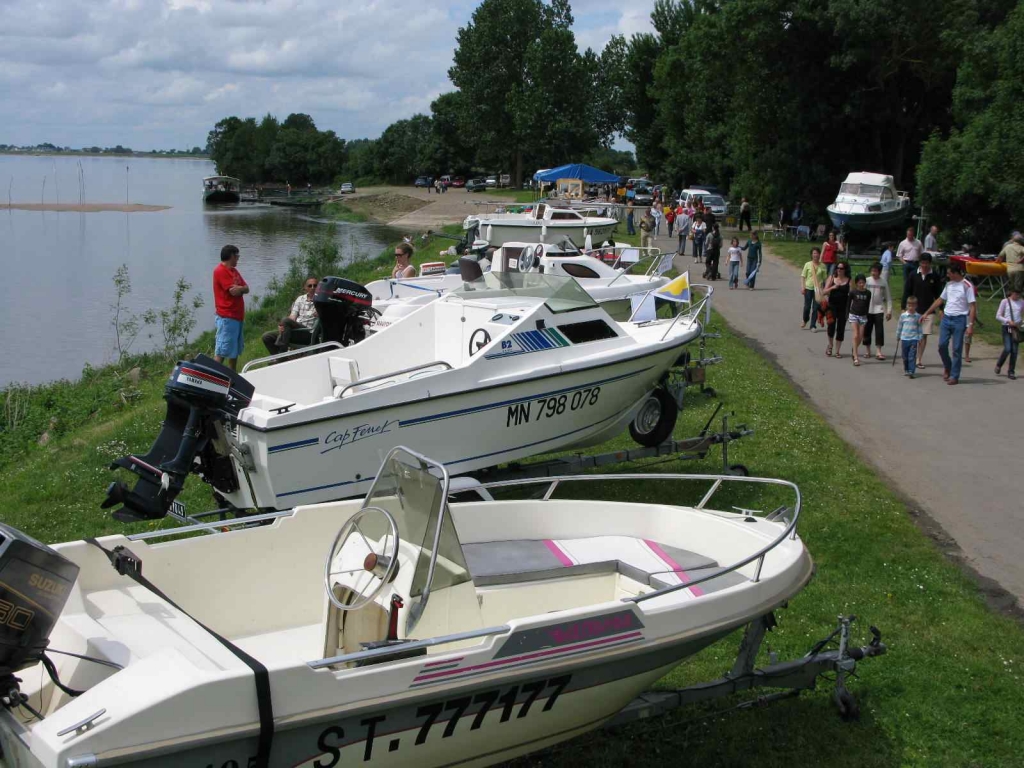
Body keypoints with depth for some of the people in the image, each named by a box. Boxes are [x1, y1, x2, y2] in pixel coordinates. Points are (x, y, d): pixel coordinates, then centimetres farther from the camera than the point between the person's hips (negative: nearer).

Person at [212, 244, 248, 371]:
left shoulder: (234, 271, 18)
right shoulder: (220, 271, -12)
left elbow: (246, 289, 8)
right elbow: (234, 291, -20)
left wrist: (239, 288, -12)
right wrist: (241, 287, 0)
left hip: (237, 316, 10)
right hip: (227, 317, -10)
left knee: (235, 350, 17)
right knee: (221, 352, -11)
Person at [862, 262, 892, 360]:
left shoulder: (883, 282, 1)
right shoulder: (867, 281, 1)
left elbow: (888, 298, 5)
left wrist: (889, 311, 0)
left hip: (879, 310, -1)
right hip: (867, 310, 1)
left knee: (879, 330, -8)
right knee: (867, 330, 6)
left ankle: (879, 352, -8)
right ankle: (868, 351, 19)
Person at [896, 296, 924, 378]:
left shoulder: (918, 316, 1)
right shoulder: (903, 316, 2)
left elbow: (920, 328, 6)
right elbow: (899, 327, 11)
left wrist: (920, 338, 2)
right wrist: (898, 337, 15)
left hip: (914, 339, -2)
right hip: (904, 338, 2)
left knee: (912, 356, -8)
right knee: (905, 356, 10)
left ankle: (911, 371, -10)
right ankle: (906, 370, 25)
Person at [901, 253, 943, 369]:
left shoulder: (935, 277, 2)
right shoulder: (913, 276, 0)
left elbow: (938, 294, 7)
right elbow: (906, 292, 2)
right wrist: (903, 307, -3)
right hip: (914, 310, -1)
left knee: (924, 336, 2)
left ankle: (919, 360, 8)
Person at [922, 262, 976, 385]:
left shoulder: (966, 286, -8)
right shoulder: (949, 285, 11)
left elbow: (973, 306, -10)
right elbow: (940, 300, 21)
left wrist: (970, 324, -17)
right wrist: (927, 313, 19)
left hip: (959, 320, -5)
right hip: (946, 318, 5)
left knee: (957, 349, -1)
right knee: (942, 345, 0)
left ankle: (954, 376, 4)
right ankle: (947, 367, 25)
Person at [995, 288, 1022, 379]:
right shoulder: (1005, 301, -1)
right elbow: (998, 316, -2)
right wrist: (1008, 321, -14)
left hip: (1016, 328, 3)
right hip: (1006, 327, -3)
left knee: (1014, 351, 1)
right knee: (1007, 349, -12)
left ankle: (1011, 372, 10)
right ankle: (998, 365, 14)